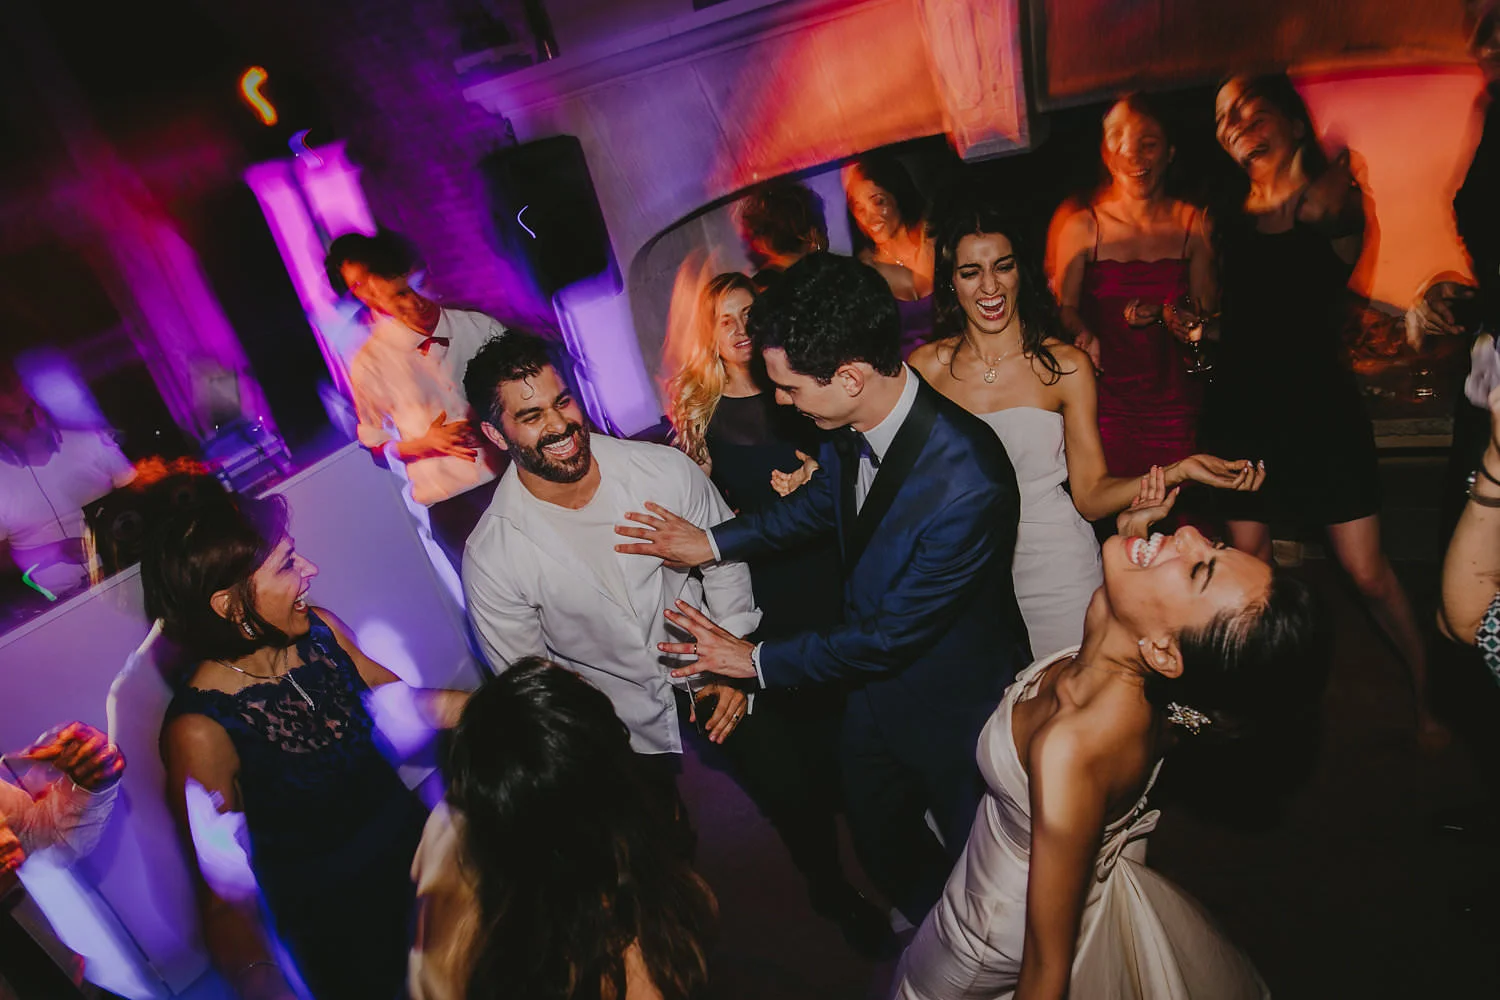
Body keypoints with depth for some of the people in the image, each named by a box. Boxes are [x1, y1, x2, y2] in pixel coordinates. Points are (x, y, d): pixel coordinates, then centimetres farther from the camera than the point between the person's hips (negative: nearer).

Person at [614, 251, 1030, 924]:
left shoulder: (966, 485, -39)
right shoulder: (852, 423, -17)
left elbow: (894, 634, -29)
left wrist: (757, 660, -20)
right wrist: (713, 541, -1)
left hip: (953, 711, -7)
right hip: (875, 678, 7)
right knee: (882, 847, 29)